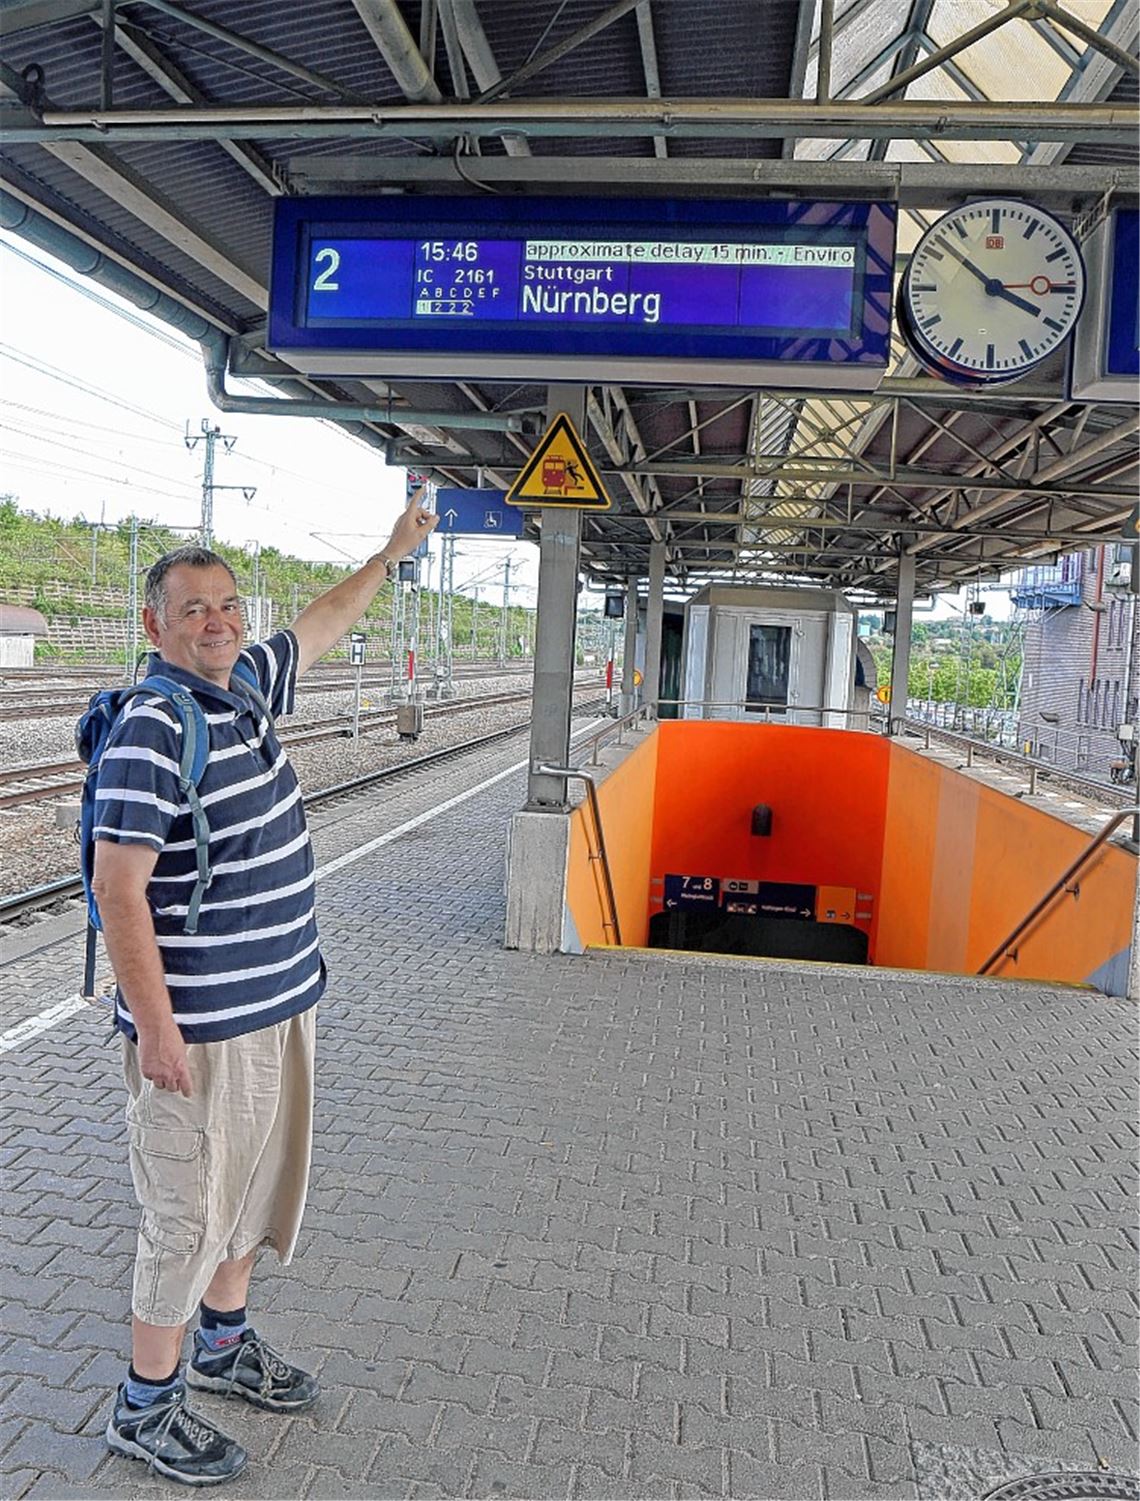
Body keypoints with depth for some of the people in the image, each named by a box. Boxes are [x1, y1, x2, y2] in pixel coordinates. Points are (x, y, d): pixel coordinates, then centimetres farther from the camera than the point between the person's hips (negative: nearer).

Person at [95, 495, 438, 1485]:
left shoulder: (247, 685, 4)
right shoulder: (153, 730, -20)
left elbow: (321, 625, 24)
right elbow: (119, 888, -22)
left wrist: (391, 554, 32)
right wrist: (155, 1027, -22)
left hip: (281, 1003, 9)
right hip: (201, 1026, -9)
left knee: (261, 1180, 22)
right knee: (189, 1208, 6)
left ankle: (224, 1343, 44)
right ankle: (147, 1407, 27)